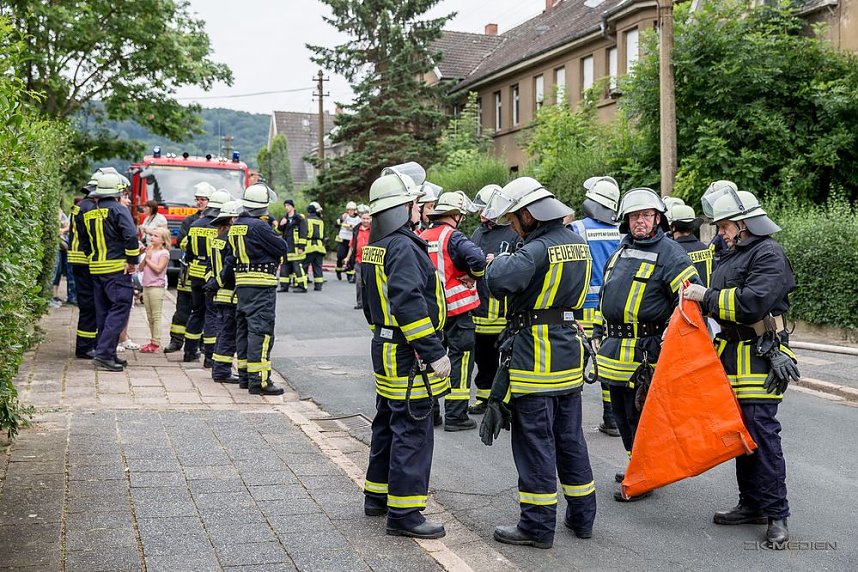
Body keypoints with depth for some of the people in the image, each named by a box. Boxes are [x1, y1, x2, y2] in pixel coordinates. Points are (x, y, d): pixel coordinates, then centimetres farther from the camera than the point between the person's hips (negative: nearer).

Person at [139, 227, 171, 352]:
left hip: (157, 287, -8)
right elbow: (141, 267, 10)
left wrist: (148, 259, -9)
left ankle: (156, 342, -3)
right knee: (150, 317, 11)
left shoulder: (164, 253, -7)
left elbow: (158, 269, -18)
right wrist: (146, 256, -3)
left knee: (156, 316, -5)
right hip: (146, 286, 8)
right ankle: (152, 341, 17)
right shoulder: (150, 250, 14)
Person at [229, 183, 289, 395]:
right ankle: (258, 380, -11)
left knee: (244, 328, 14)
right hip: (261, 284, -9)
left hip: (241, 282, 9)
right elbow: (282, 248, -11)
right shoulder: (259, 226, -16)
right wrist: (273, 232, 5)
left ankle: (244, 375, 21)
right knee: (261, 331, -9)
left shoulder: (236, 225, 12)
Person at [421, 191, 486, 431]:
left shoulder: (423, 237, 8)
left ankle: (430, 413, 21)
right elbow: (477, 257, -29)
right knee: (460, 358, 1)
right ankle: (455, 416, 2)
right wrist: (474, 276, -11)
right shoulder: (452, 236, -14)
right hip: (456, 308, -7)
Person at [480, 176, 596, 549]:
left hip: (535, 357, -8)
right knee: (570, 438, 16)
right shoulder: (577, 244, 9)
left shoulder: (537, 249, -20)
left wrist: (497, 262, -13)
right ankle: (582, 517, 25)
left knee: (535, 442, 0)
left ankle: (537, 526, 7)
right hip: (570, 351, 8)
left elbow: (500, 282, -34)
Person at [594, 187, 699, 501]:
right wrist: (600, 334, 25)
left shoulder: (669, 254, -10)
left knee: (640, 419, -2)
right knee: (622, 416, 17)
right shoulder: (621, 251, 14)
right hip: (614, 351, 8)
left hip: (644, 354, -8)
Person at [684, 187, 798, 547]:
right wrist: (701, 298, 2)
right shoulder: (732, 254, 17)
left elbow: (752, 302, -24)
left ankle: (777, 515, -1)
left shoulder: (769, 255, -12)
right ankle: (752, 504, 23)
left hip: (759, 357, -9)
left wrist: (707, 297, -16)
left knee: (762, 434, -9)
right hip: (733, 355, 9)